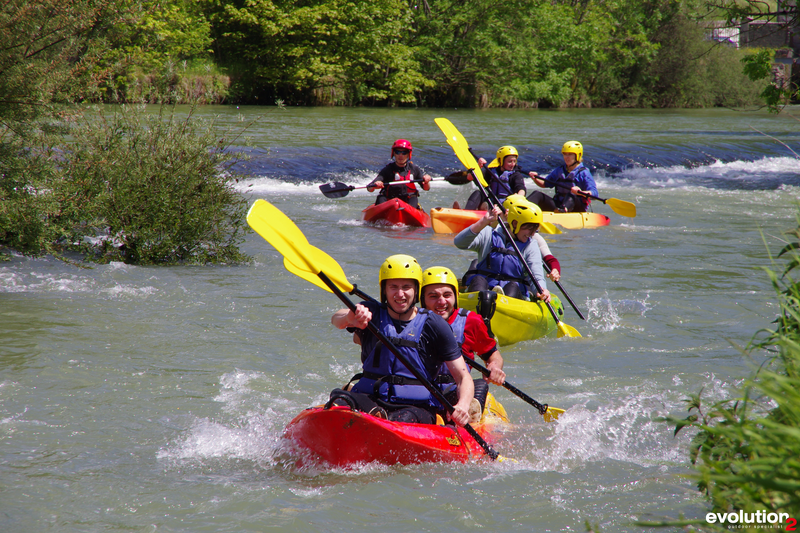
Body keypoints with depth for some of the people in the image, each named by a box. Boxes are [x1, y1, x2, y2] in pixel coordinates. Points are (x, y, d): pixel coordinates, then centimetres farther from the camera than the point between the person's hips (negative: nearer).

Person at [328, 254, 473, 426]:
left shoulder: (433, 325, 3)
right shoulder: (371, 313, 8)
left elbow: (463, 378, 1)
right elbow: (337, 320, -15)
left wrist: (463, 405, -22)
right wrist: (350, 318, -41)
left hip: (417, 406, -1)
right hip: (369, 397, 2)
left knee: (405, 419, -37)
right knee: (340, 398, -32)